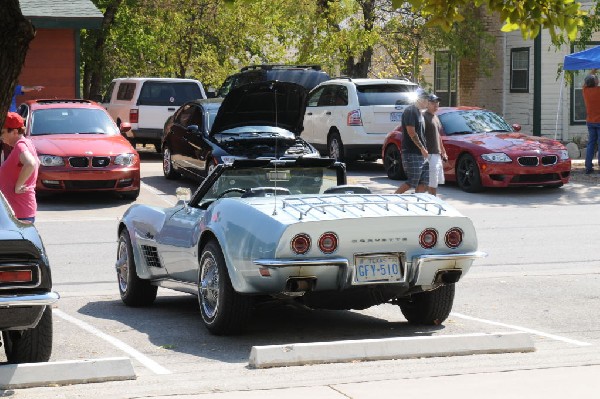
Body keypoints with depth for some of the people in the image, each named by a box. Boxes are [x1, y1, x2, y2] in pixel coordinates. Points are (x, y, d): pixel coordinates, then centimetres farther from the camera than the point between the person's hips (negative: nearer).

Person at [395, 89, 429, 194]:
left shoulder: (419, 112, 20)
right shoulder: (410, 111, -11)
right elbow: (411, 132, -18)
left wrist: (424, 149, 16)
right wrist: (422, 148, -18)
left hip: (421, 154, 9)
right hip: (412, 154, -9)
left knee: (424, 182, 4)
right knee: (412, 182, -9)